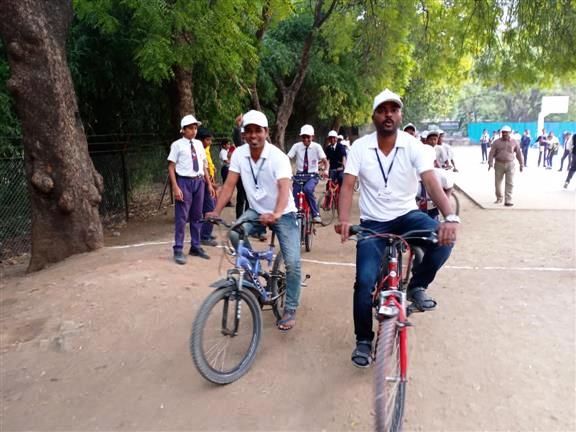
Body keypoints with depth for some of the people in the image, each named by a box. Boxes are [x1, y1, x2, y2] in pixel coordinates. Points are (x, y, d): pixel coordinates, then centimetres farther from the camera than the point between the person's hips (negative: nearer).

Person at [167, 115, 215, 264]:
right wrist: (175, 187, -16)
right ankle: (178, 249, 6)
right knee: (182, 217, -3)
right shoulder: (177, 145, -5)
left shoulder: (199, 144, 11)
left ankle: (195, 246, 24)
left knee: (197, 216, 12)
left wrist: (209, 184, 11)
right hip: (184, 181, -5)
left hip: (199, 181, 5)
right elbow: (171, 167, -7)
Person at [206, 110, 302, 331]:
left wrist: (275, 215, -55)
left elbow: (284, 188, -36)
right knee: (234, 234, -27)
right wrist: (216, 211, -24)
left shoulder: (278, 157, -22)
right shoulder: (239, 154, -8)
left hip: (283, 214, -3)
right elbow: (229, 184, -11)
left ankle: (290, 310, 10)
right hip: (256, 211, 4)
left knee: (292, 263, -11)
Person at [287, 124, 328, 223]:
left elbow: (325, 161, -7)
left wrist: (324, 170, -27)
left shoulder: (317, 147, -3)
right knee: (294, 195, -13)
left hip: (312, 176, -2)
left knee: (307, 189, -32)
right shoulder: (296, 146, -1)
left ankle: (316, 214, -22)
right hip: (299, 175, 2)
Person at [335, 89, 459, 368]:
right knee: (365, 281, -12)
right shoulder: (360, 147, -8)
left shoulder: (413, 146, -9)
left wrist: (450, 217, -39)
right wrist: (343, 220, -33)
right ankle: (363, 341, 11)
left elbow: (431, 182, -21)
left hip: (407, 215, 1)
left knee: (444, 238, -29)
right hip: (373, 223, 0)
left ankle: (417, 286, 0)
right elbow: (347, 185, -14)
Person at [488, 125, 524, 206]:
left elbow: (519, 154, 9)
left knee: (509, 183, -7)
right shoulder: (496, 142, 0)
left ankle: (508, 201, -6)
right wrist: (490, 164, -16)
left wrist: (521, 165, 9)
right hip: (499, 165, 0)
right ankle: (499, 199, 26)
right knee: (497, 183, 6)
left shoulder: (514, 143, 3)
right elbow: (492, 153, -5)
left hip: (510, 165, 0)